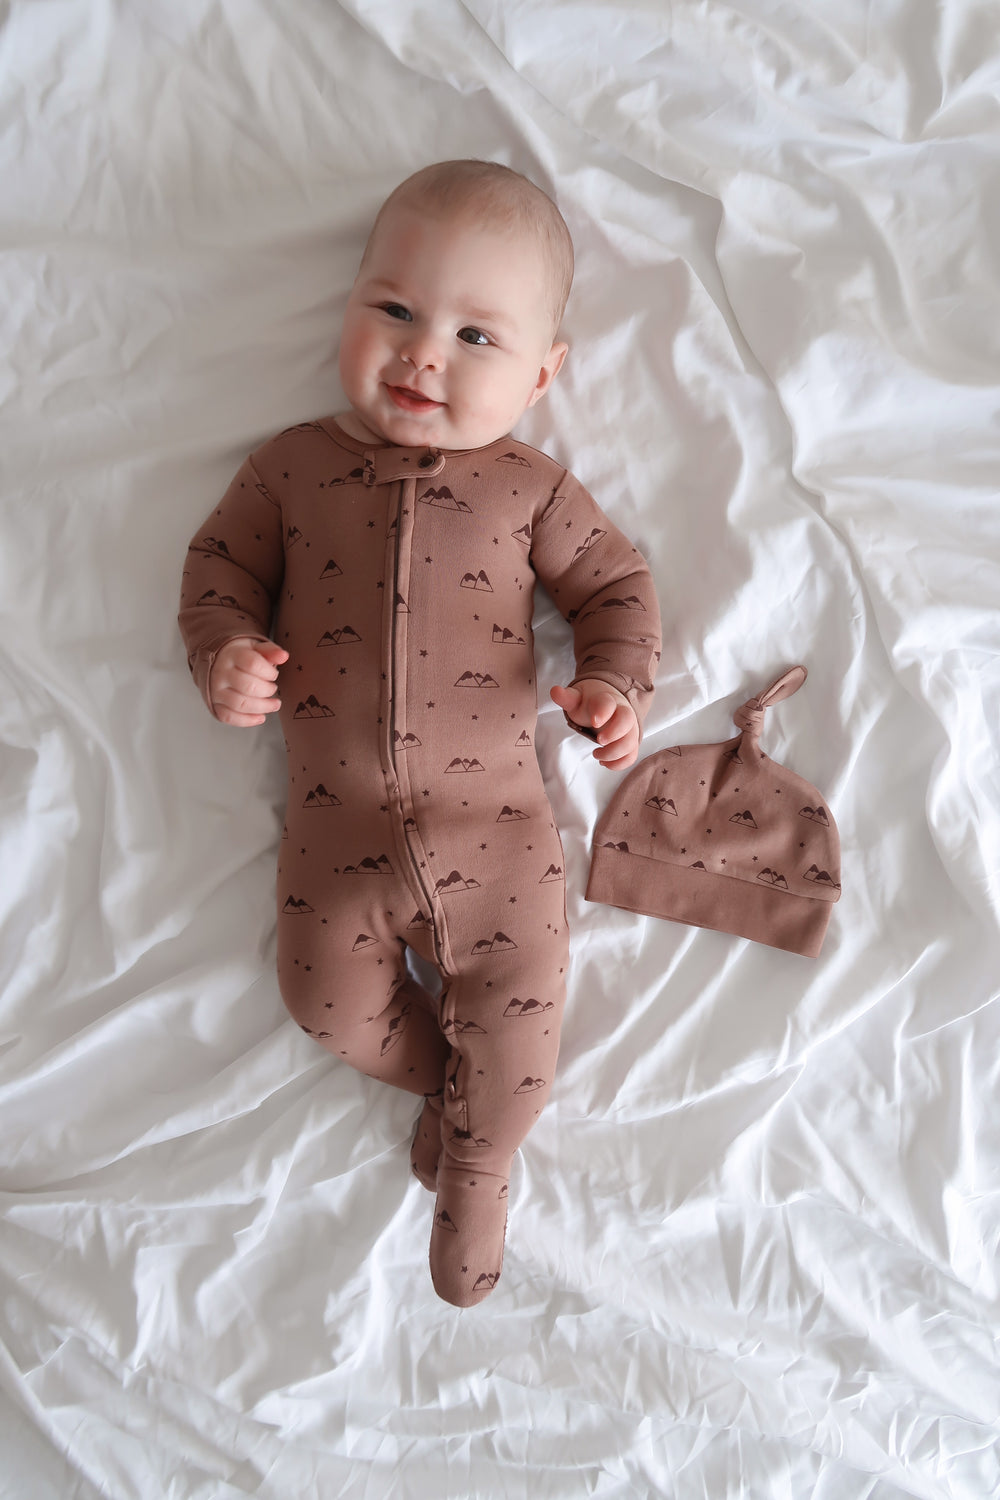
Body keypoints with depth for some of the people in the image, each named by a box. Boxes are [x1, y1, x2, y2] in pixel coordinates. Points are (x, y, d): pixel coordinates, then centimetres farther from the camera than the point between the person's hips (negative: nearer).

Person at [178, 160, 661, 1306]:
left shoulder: (531, 490, 4)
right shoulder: (292, 467, 6)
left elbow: (615, 583, 9)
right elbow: (220, 562, 12)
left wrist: (615, 684, -9)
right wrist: (224, 650, -9)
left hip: (494, 822, -1)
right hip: (338, 829, 1)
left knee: (518, 1013, 0)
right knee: (335, 1008, 4)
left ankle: (478, 1162, 29)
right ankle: (448, 1082, 34)